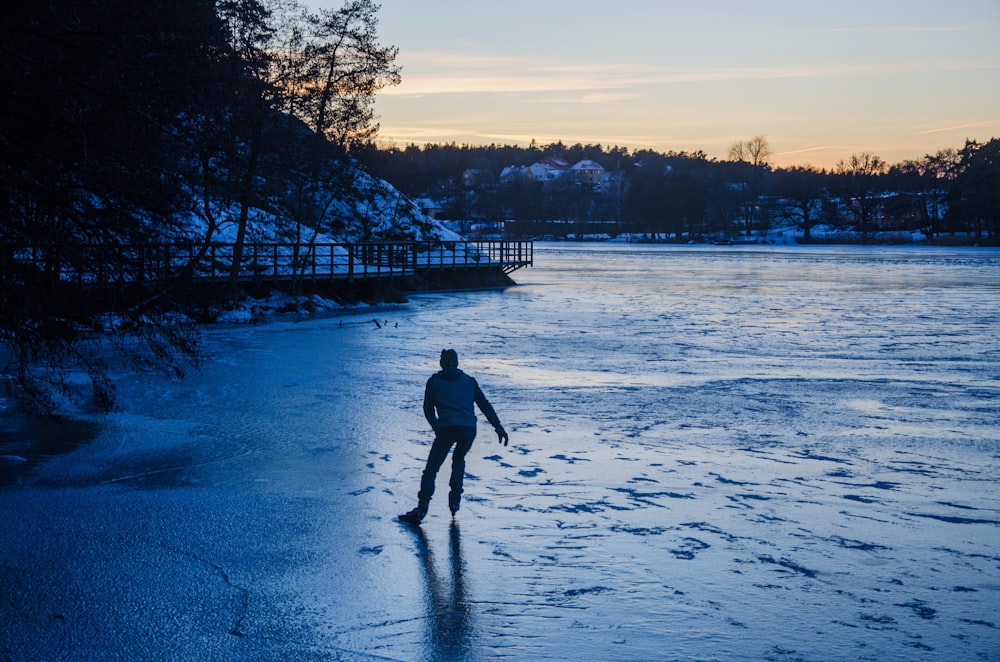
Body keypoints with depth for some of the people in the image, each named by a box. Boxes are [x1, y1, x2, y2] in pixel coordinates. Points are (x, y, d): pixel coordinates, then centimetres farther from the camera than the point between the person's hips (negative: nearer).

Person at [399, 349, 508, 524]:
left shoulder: (434, 381, 16)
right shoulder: (469, 381, 20)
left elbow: (428, 409, 16)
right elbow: (485, 406, 15)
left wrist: (436, 428, 30)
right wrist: (499, 427, 13)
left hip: (447, 428, -3)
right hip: (469, 429, 3)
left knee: (431, 468, 2)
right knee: (459, 459, 30)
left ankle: (422, 508, -15)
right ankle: (455, 501, 24)